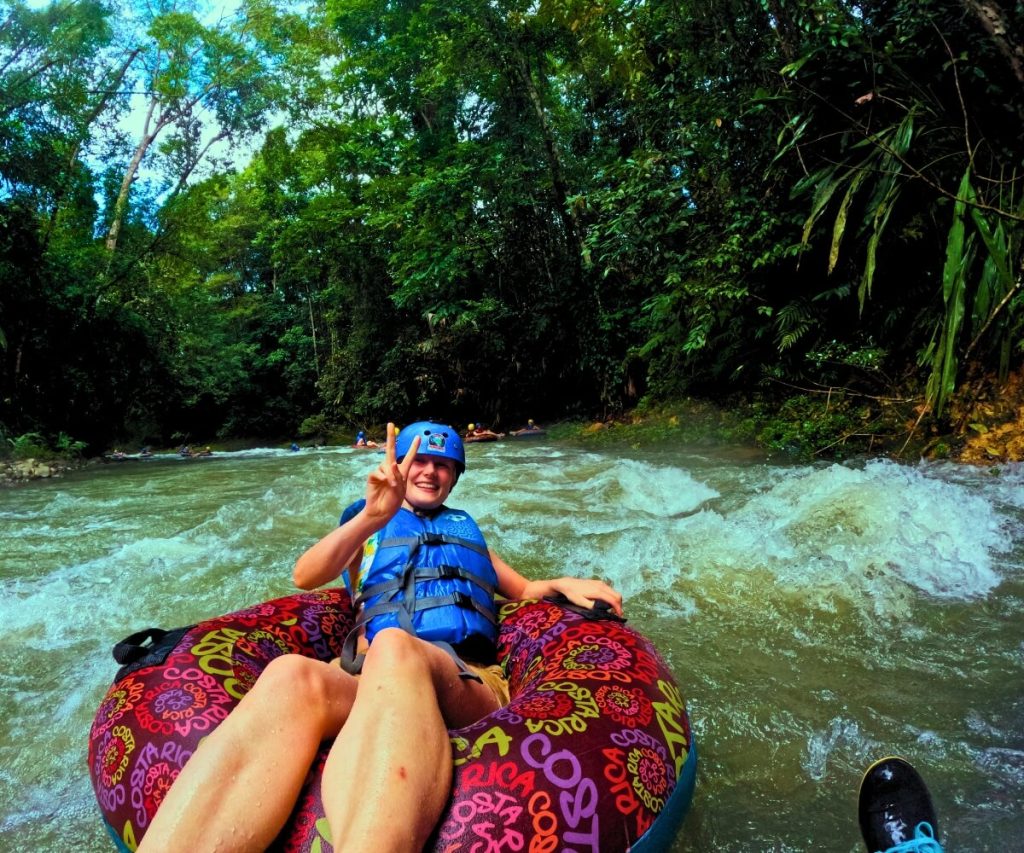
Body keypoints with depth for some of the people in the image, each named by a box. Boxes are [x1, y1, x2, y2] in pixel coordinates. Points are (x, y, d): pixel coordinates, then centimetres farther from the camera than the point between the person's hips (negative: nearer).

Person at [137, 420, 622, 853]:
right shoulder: (371, 526, 29)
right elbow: (306, 577, 10)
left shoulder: (465, 527, 35)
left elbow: (523, 589, 44)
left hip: (469, 683, 0)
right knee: (292, 678, -37)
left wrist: (563, 584, 19)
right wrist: (373, 516, -7)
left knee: (393, 648, -39)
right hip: (371, 680, 0)